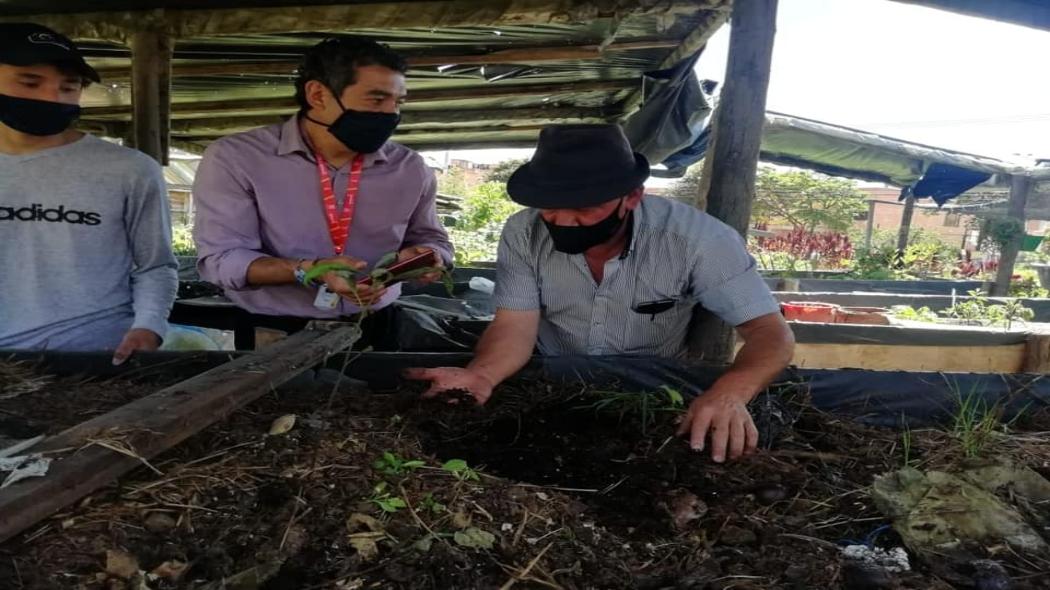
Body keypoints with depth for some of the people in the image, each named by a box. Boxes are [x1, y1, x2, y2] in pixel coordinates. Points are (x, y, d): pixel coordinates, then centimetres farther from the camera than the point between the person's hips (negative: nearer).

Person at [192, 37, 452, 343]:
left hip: (375, 330, 1)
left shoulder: (411, 169, 2)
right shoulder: (234, 159, -7)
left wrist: (423, 257, -8)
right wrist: (308, 271, -24)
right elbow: (219, 258, -10)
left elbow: (431, 239, 15)